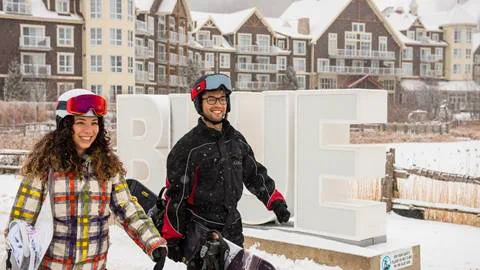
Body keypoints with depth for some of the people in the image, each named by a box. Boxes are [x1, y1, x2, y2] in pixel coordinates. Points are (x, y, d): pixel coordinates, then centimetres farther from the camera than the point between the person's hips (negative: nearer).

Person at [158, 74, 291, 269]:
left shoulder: (236, 139, 6)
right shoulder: (188, 146, -13)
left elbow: (254, 174, 17)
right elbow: (175, 196, -10)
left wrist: (276, 201, 10)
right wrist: (172, 237, -9)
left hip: (232, 228, 6)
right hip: (200, 232, -6)